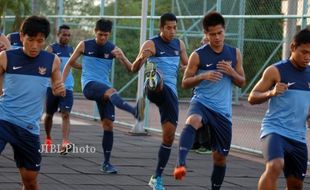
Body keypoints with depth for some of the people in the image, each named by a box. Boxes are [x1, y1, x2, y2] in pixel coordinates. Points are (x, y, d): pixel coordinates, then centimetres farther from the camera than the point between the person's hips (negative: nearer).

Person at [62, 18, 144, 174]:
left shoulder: (113, 49, 5)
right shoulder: (85, 45, 4)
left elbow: (131, 69, -1)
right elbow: (70, 63, 15)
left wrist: (122, 57, -21)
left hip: (104, 88, 3)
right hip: (89, 85, -3)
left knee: (108, 124, -4)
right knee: (111, 91, -35)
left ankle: (106, 163, 5)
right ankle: (134, 111, -64)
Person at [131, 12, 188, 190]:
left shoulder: (180, 44, 11)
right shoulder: (151, 44, -6)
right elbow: (134, 69, -14)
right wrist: (141, 57, -36)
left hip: (171, 91, 4)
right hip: (155, 89, -4)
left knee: (169, 135, 1)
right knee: (158, 84, -41)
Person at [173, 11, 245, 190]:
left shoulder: (235, 53, 7)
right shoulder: (198, 55, -3)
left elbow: (242, 82, 11)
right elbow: (185, 83, 0)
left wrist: (231, 71, -9)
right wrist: (203, 76, -18)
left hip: (223, 111, 3)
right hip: (201, 103, -3)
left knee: (221, 156, 7)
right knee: (192, 121, -39)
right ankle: (181, 164, -51)